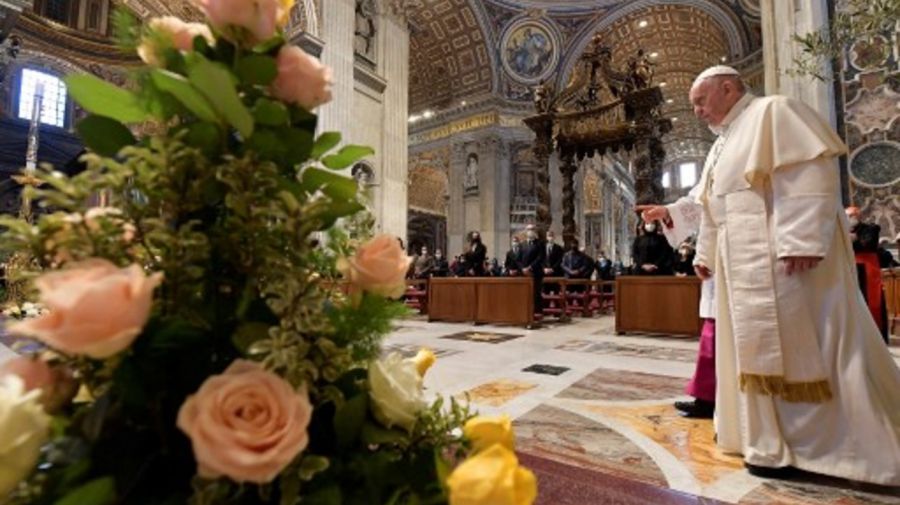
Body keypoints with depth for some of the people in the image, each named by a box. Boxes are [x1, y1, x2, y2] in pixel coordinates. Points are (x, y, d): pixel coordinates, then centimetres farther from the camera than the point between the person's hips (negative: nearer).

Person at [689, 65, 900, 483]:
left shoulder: (773, 112, -2)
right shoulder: (721, 145, 22)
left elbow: (811, 171, -15)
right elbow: (711, 208, 24)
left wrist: (801, 240, -24)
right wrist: (705, 254, 24)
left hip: (785, 254, -8)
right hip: (744, 261, 8)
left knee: (802, 345, -3)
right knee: (761, 347, 11)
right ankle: (776, 440, 22)